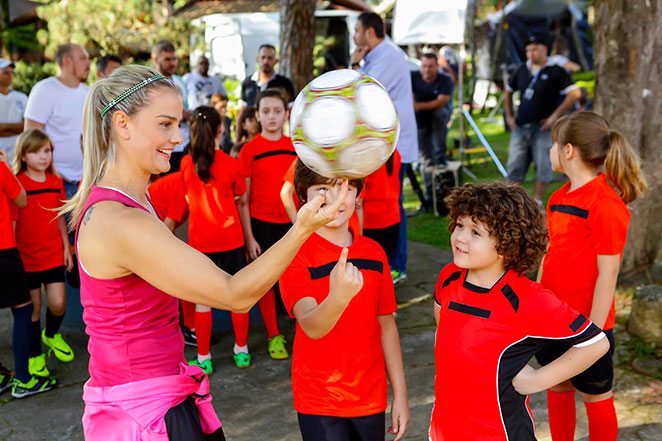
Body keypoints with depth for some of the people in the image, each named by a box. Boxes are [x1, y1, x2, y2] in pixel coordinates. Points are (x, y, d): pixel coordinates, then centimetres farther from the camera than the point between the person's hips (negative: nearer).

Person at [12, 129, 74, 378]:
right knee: (33, 306, 6)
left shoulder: (56, 182, 4)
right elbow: (11, 221, -7)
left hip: (53, 254, 3)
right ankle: (35, 355, 24)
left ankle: (51, 335, 32)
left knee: (58, 304, 0)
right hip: (26, 257, -3)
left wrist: (66, 247, 11)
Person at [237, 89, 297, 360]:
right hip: (262, 224, -2)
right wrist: (248, 237, -8)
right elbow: (243, 199, -4)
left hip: (292, 222, 2)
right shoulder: (249, 150, -4)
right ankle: (274, 336, 19)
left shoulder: (295, 147, 5)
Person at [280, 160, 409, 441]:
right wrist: (338, 298, -47)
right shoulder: (297, 254, -13)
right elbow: (311, 327, -26)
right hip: (319, 401, -4)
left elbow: (386, 324, 8)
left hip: (371, 398, 4)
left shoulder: (374, 253, 2)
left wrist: (400, 394, 9)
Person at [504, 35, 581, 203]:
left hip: (542, 128, -4)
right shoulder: (522, 70, 13)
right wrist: (509, 116, 16)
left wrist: (555, 115, -14)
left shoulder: (556, 71, -3)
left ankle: (537, 202, 8)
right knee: (514, 165, 3)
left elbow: (575, 93, -10)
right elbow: (508, 91, 26)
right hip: (520, 127, 4)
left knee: (543, 167, -3)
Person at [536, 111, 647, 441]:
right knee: (557, 389, 19)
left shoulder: (606, 204, -19)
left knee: (595, 397, 11)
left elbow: (607, 273, -19)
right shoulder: (559, 198, 6)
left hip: (588, 323, -7)